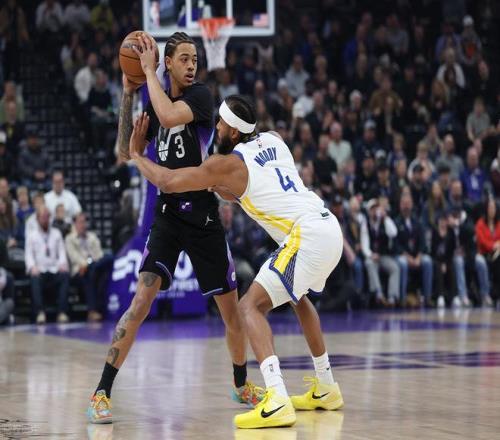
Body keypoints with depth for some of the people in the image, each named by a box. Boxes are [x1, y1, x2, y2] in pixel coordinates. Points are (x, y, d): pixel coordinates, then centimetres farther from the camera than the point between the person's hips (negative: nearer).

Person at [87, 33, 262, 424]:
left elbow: (170, 116, -29)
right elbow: (126, 153, 7)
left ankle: (242, 385, 31)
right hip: (169, 214, 2)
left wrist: (149, 72, -18)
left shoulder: (201, 95, -8)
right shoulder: (157, 102, 7)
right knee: (143, 298, -15)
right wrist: (128, 95, -1)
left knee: (231, 308, 7)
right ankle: (102, 394, -14)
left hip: (205, 218, -2)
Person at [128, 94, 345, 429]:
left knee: (251, 306, -8)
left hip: (307, 235, -9)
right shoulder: (273, 141, 17)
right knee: (298, 297, 33)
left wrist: (137, 154, 15)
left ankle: (277, 401, -25)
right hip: (330, 226, 9)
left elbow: (168, 183, 0)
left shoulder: (228, 164, -4)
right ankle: (326, 389, 40)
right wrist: (212, 185, 28)